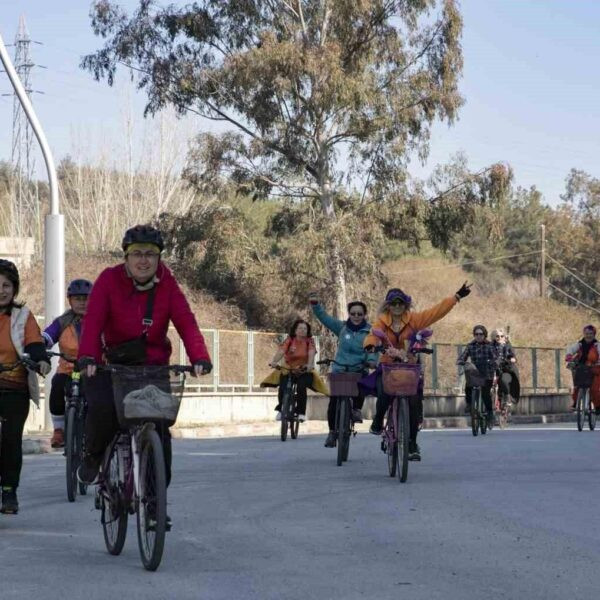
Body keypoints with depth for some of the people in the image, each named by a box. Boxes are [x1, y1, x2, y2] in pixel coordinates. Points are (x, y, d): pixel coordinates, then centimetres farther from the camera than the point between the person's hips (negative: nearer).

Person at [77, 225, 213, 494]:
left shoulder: (167, 285, -2)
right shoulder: (109, 280, -8)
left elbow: (186, 322, -13)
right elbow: (92, 320, -20)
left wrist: (199, 357, -31)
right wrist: (87, 357, -38)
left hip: (153, 366, 2)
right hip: (112, 363, -2)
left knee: (160, 426, -8)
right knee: (102, 406, -29)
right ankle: (93, 455, 4)